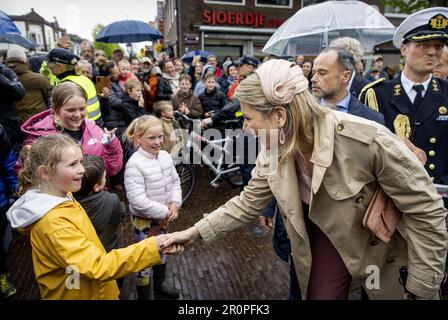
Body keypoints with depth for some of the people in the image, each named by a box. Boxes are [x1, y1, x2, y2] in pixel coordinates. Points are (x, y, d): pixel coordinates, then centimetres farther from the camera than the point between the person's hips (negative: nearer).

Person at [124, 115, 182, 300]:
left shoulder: (165, 156, -4)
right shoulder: (135, 164, -25)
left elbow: (175, 182, 6)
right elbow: (138, 201, -28)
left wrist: (175, 203, -9)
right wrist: (165, 211, -21)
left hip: (164, 215, 7)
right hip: (144, 219, -7)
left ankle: (160, 284, 50)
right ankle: (144, 296, 29)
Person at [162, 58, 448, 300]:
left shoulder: (366, 139, -33)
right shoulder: (273, 149, -16)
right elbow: (249, 202, -2)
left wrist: (421, 289, -16)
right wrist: (195, 232, -4)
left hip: (382, 245, -3)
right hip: (326, 239, 4)